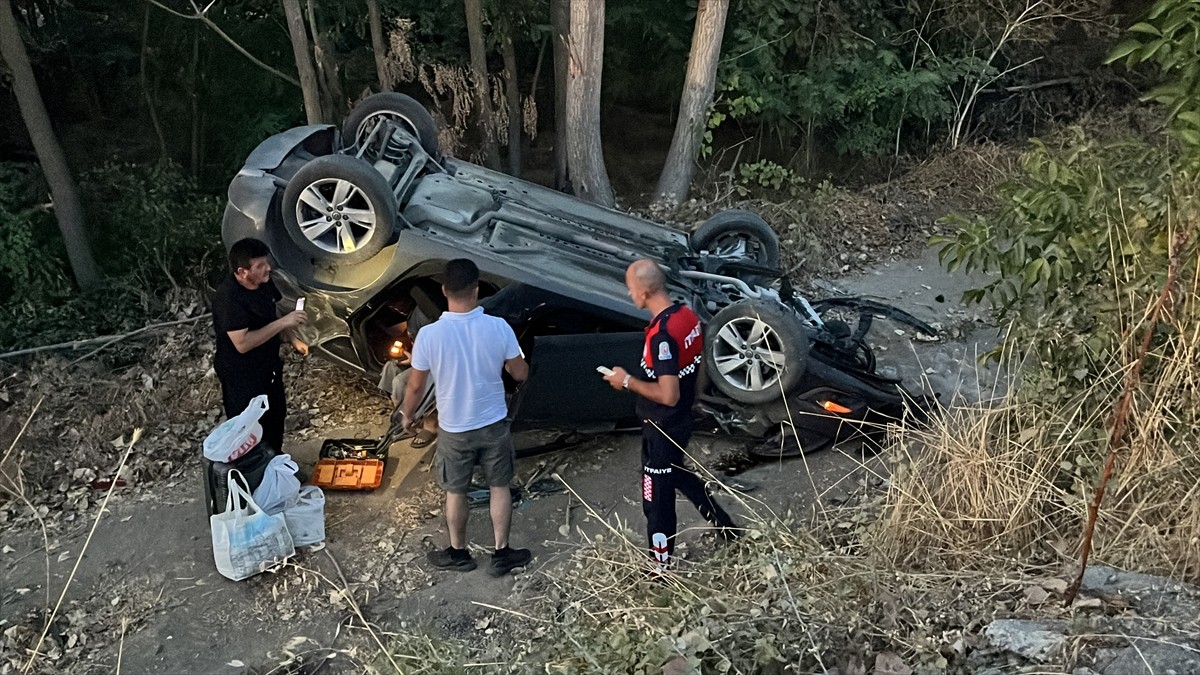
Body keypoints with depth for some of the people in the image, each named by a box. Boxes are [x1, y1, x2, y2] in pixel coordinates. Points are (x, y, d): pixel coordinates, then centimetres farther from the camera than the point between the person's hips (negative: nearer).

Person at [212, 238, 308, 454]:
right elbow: (242, 343, -34)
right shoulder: (228, 299, -31)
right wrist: (282, 323, -33)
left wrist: (294, 339, 2)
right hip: (240, 375, -8)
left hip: (268, 365, 9)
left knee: (276, 415, 25)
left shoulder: (264, 282, -7)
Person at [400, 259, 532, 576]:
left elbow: (415, 386, -8)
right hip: (494, 424, 1)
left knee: (456, 492, 19)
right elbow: (521, 374, -6)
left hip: (454, 429, -1)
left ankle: (458, 553, 35)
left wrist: (407, 415, 11)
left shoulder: (429, 334, -20)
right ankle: (502, 553, 28)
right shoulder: (498, 327, -17)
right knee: (500, 487, 19)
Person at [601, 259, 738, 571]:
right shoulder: (688, 316, -2)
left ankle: (661, 568, 24)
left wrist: (628, 381, -19)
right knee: (677, 474, 31)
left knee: (657, 499, 8)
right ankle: (725, 527, 44)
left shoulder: (662, 334, -30)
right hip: (682, 419, 9)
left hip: (661, 428, -9)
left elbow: (668, 395, -30)